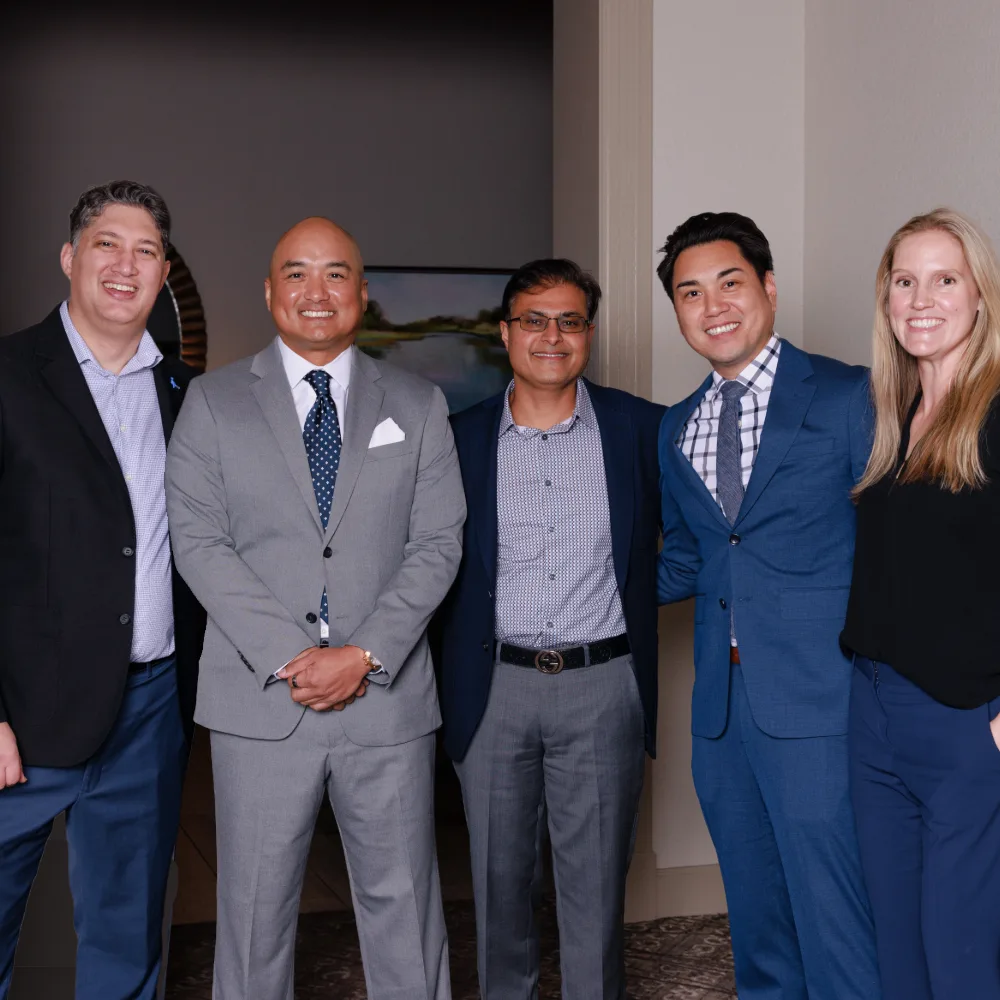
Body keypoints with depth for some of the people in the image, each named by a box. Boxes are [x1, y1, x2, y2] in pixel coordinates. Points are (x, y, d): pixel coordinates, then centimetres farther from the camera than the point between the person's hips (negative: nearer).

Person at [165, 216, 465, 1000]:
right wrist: (289, 657, -12)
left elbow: (438, 542, 1)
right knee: (256, 907, 9)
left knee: (404, 902, 9)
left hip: (388, 695, 1)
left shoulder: (418, 405, 9)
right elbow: (200, 543, -3)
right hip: (261, 697, 0)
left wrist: (365, 655, -11)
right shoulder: (213, 401, 6)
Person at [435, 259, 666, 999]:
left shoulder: (640, 428, 0)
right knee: (499, 875, 14)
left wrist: (637, 587, -4)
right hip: (494, 687, 1)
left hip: (602, 686, -1)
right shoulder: (463, 437, 3)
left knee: (596, 882, 8)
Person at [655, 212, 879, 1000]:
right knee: (755, 922, 17)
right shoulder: (676, 428, 14)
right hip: (721, 711, 6)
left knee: (832, 916, -2)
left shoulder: (846, 397, -3)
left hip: (816, 704, -6)